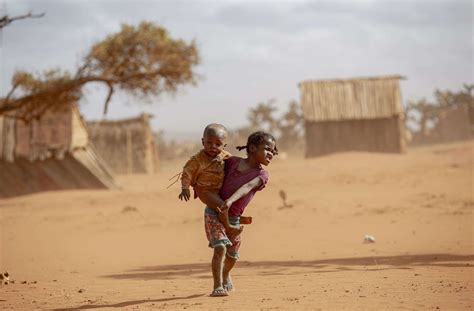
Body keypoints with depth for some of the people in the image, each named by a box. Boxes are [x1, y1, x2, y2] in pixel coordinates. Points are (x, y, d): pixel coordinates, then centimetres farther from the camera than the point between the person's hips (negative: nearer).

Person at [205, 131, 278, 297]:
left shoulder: (261, 174, -11)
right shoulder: (233, 162, -8)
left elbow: (247, 187, -30)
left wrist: (230, 200, -48)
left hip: (233, 218, 2)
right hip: (214, 212, -2)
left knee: (232, 255, 16)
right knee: (220, 247, -21)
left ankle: (225, 274, 48)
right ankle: (218, 287, -17)